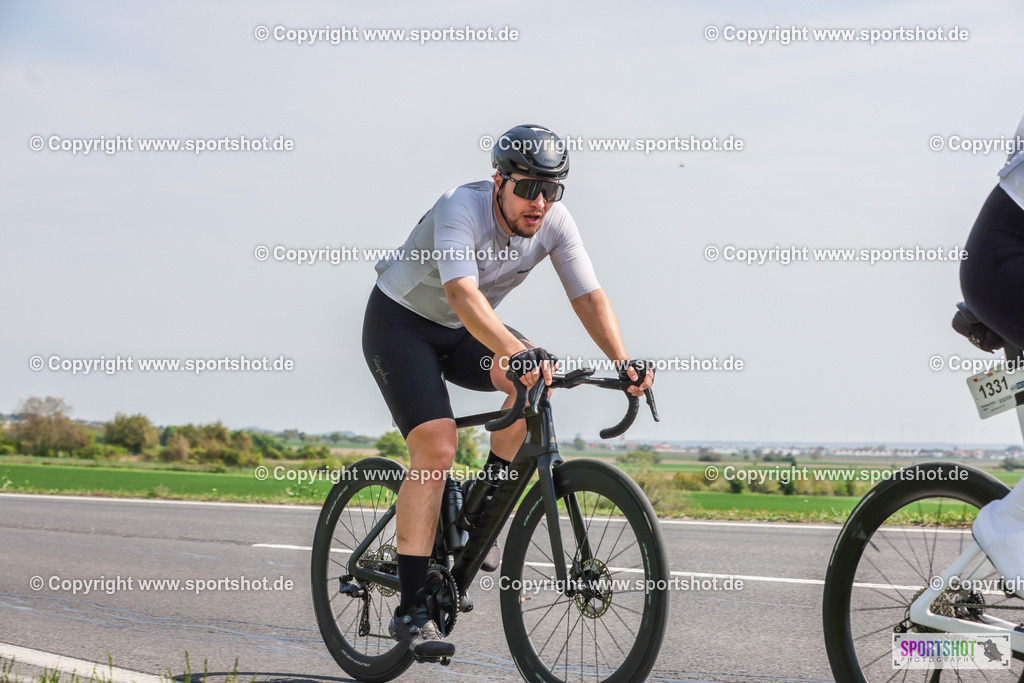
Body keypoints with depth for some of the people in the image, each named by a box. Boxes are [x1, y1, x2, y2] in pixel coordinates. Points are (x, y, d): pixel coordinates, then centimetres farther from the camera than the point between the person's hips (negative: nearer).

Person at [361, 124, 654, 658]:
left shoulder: (555, 223, -14)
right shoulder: (461, 209, -31)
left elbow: (589, 296, -18)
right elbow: (463, 294, -46)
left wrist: (622, 361, -35)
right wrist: (516, 352, -60)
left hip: (463, 333, 6)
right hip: (400, 321, -6)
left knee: (539, 376, -23)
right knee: (436, 450, -21)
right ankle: (411, 609, -16)